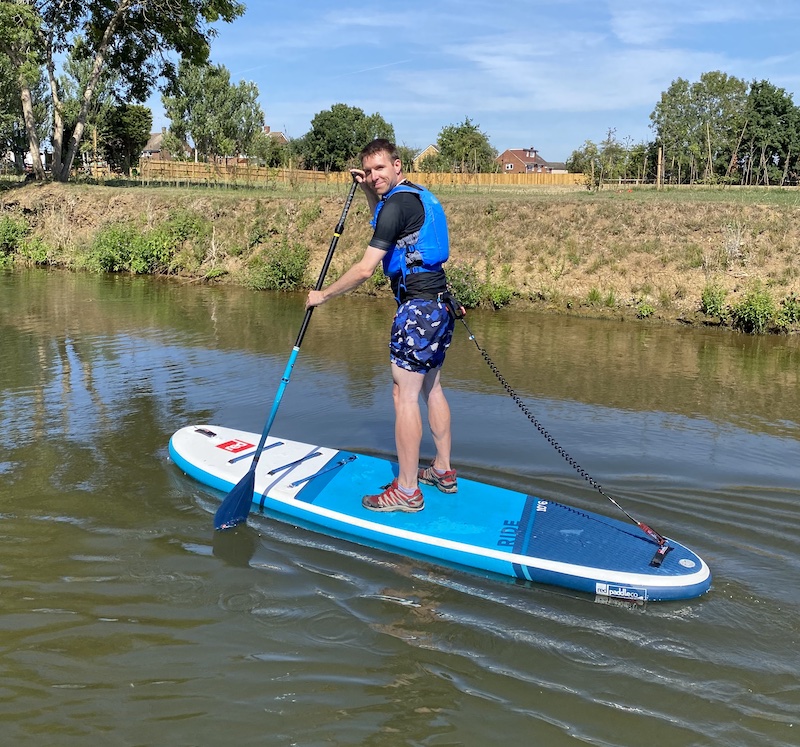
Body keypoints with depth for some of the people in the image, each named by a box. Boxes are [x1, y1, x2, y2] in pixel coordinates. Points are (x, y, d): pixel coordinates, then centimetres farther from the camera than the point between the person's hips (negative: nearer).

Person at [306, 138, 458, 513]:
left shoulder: (397, 204, -14)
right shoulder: (421, 196, 15)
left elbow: (365, 269, -17)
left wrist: (323, 295, -6)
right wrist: (369, 192, 22)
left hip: (417, 309, -10)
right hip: (440, 305, 10)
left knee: (405, 395, -4)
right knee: (431, 388, 17)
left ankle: (406, 491, 3)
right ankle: (442, 471, 27)